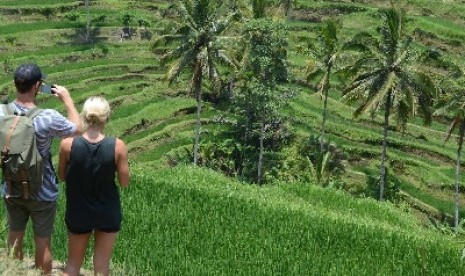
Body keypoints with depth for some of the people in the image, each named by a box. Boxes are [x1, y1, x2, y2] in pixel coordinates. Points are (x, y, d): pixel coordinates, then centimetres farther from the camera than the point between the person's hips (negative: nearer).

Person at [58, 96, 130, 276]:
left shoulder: (68, 144, -18)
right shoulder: (117, 146, -20)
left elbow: (62, 176, -3)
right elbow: (124, 182, -10)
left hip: (78, 212, 1)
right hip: (108, 213, -1)